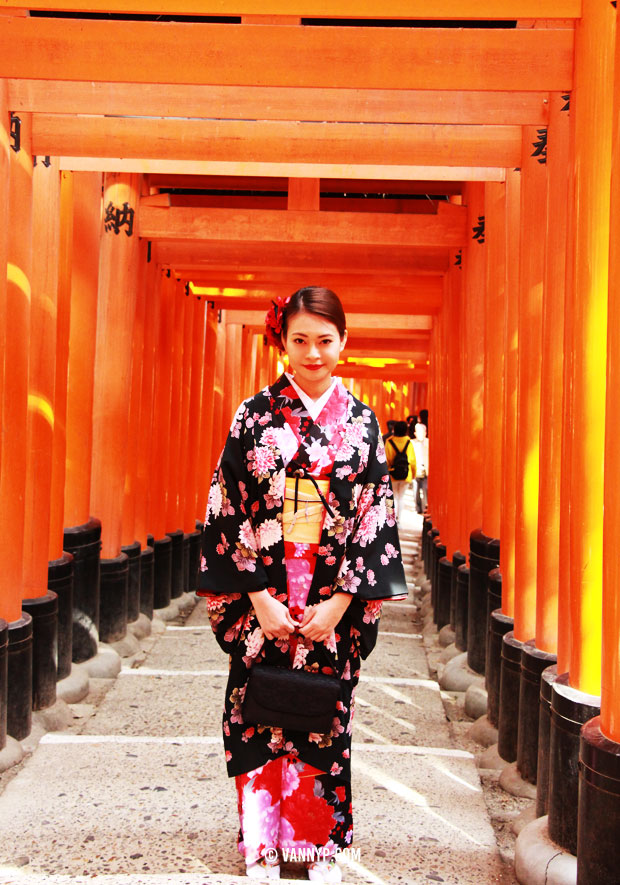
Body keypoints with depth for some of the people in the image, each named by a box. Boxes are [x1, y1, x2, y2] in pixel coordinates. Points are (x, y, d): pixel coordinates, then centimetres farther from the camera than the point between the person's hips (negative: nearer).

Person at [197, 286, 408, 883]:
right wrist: (259, 598, -10)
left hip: (334, 601, 1)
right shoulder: (253, 416, 0)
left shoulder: (362, 423, 3)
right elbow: (230, 509, -3)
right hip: (263, 598, -1)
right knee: (258, 716, 3)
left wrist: (339, 603, -9)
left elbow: (374, 516, 0)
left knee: (327, 717, 7)